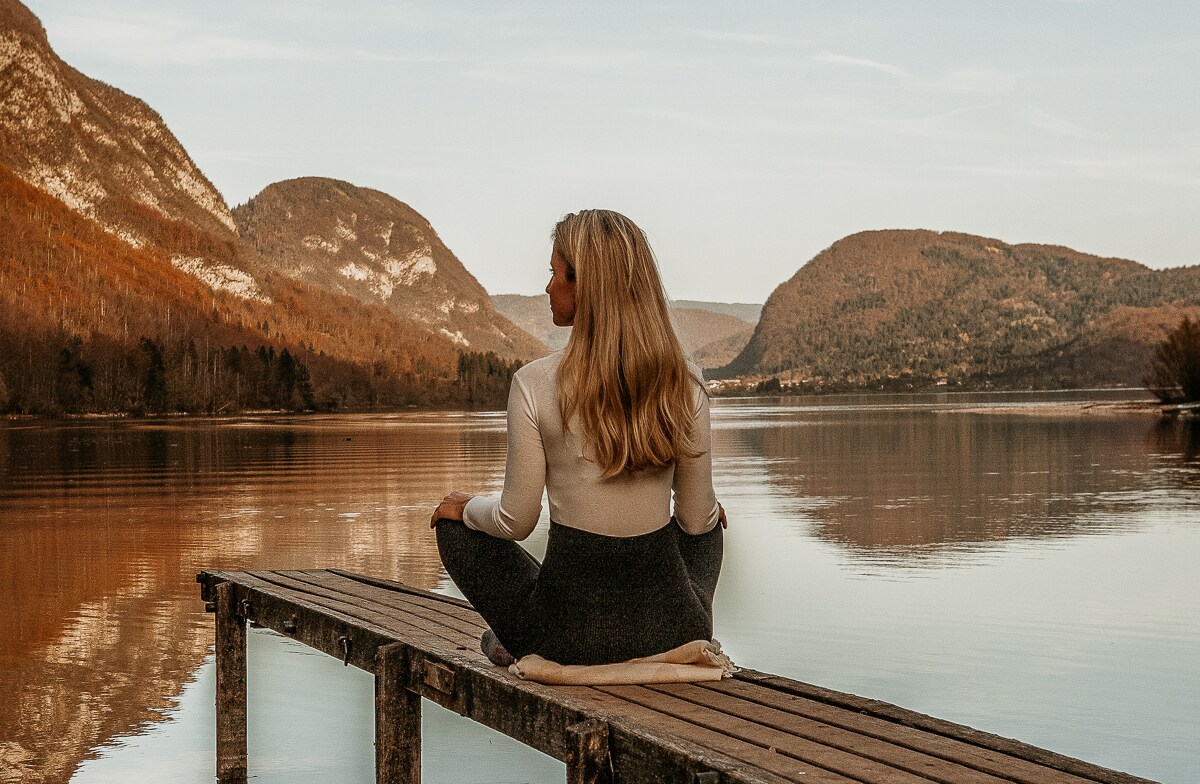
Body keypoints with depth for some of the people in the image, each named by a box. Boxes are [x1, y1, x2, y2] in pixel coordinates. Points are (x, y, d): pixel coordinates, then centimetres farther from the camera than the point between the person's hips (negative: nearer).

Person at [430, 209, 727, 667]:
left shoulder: (535, 385, -16)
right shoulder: (684, 383, -8)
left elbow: (516, 522, -8)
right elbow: (696, 520, 2)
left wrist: (464, 508, 14)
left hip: (569, 634, -2)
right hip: (671, 630, 3)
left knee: (453, 524, 24)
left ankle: (519, 640, 27)